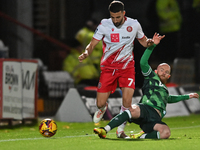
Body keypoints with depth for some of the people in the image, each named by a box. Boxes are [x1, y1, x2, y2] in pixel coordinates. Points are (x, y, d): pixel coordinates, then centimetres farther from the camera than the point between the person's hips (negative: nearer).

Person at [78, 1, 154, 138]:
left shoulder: (134, 25, -3)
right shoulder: (104, 25, -7)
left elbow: (143, 41, 14)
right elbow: (92, 44, -2)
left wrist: (149, 42, -10)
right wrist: (86, 53, -24)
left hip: (127, 67, 0)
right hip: (108, 67, 0)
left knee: (127, 100, -19)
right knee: (100, 104, -2)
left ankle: (120, 129, 3)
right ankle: (103, 108, 38)